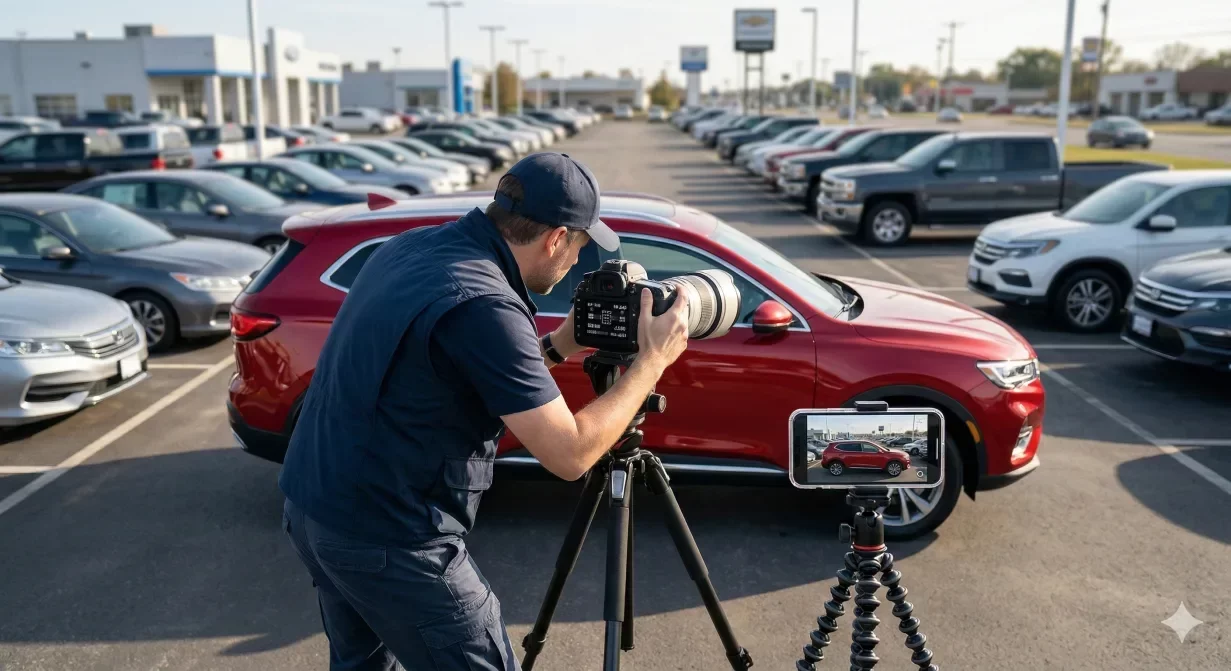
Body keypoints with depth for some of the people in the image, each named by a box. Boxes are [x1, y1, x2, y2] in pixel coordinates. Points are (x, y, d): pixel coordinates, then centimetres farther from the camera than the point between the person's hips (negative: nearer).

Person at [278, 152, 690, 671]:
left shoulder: (409, 247, 2)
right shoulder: (483, 303, -24)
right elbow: (570, 454, -20)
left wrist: (558, 346, 8)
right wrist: (652, 361, -11)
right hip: (388, 539, -9)